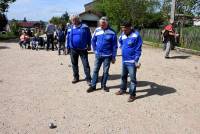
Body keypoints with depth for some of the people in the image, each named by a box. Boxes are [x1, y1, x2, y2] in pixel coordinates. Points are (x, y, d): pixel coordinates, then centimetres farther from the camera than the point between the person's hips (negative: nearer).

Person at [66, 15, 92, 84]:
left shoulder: (85, 27, -4)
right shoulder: (70, 28, 6)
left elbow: (89, 37, 1)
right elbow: (67, 38, 12)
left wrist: (89, 46, 0)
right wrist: (67, 47, 10)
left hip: (83, 49, -3)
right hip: (73, 49, 4)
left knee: (86, 64, -3)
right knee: (74, 64, 13)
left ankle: (88, 79, 5)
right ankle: (76, 77, 28)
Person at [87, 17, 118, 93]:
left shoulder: (112, 32, -8)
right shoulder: (97, 30, -1)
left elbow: (114, 46, -5)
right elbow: (93, 41, 11)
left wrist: (113, 57, -5)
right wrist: (95, 50, 5)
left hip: (107, 56, -2)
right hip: (98, 55, 2)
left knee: (105, 71, 8)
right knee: (95, 70, 6)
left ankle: (103, 85, 24)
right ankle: (93, 85, 17)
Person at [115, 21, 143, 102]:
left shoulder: (136, 35, -14)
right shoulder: (122, 35, 5)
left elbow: (138, 49, -14)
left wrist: (136, 61, -18)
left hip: (132, 61, -7)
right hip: (124, 60, 7)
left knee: (132, 78, 1)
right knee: (123, 76, 20)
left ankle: (132, 94, 13)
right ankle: (123, 89, 39)